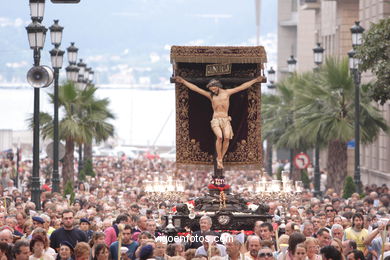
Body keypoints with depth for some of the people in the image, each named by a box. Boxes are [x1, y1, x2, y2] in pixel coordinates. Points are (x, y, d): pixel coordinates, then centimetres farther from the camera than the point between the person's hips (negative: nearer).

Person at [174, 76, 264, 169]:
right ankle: (219, 159, -15)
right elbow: (195, 88, 10)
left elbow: (243, 87, 12)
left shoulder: (227, 92, 11)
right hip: (215, 120, -1)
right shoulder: (210, 95, 11)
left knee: (226, 137, -26)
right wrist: (183, 81, 6)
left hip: (226, 120, 1)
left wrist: (255, 80, 13)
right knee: (219, 137, -28)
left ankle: (220, 158, -10)